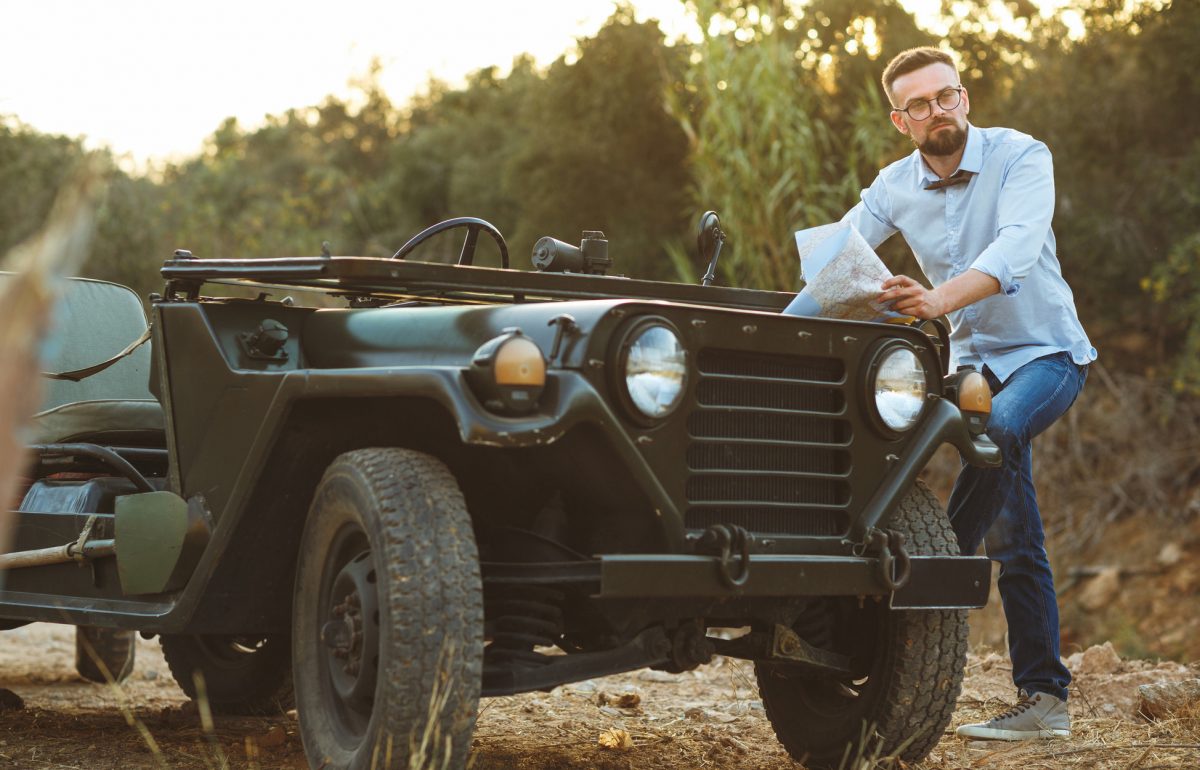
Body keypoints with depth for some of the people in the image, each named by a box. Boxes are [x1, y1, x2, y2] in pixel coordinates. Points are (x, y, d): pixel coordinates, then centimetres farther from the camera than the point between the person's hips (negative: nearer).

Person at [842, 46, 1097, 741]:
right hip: (974, 358, 4)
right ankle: (1045, 699, 7)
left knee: (995, 427, -38)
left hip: (1046, 352, -4)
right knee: (1016, 543, 3)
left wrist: (939, 299, -50)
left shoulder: (1021, 157, -16)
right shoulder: (895, 187, -1)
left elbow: (1016, 250, -33)